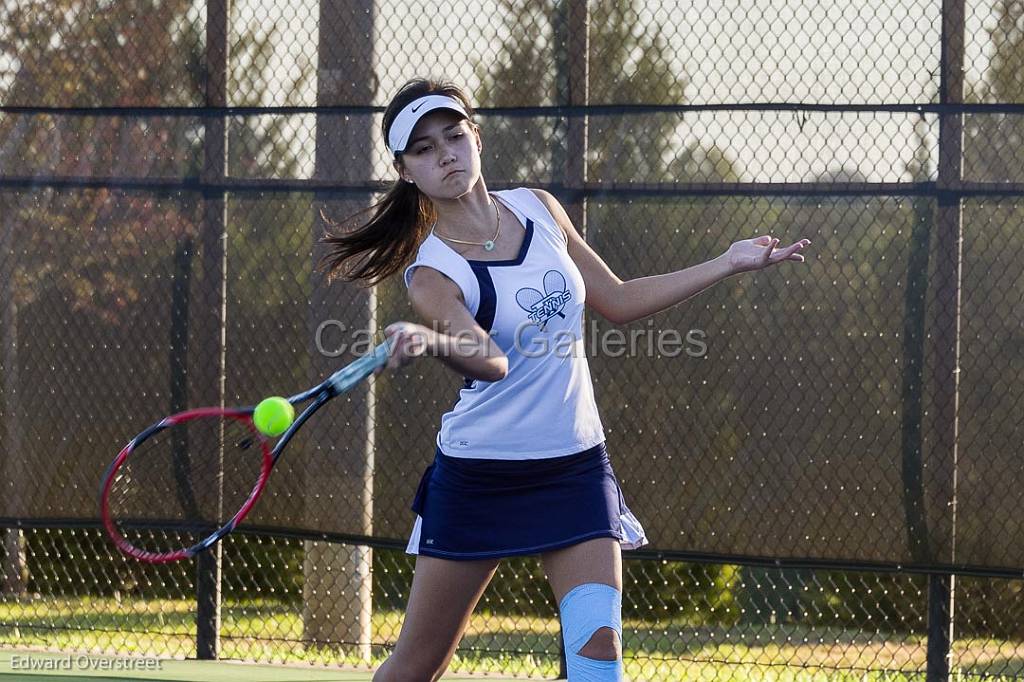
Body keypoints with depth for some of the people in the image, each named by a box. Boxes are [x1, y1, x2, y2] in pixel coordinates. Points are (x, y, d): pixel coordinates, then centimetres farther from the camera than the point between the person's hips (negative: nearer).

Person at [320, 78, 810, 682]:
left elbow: (616, 301, 15)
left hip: (576, 467, 3)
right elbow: (491, 361, -31)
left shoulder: (538, 208, 3)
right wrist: (429, 342, -53)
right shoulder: (432, 272, -13)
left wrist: (729, 264, 15)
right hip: (479, 472, -3)